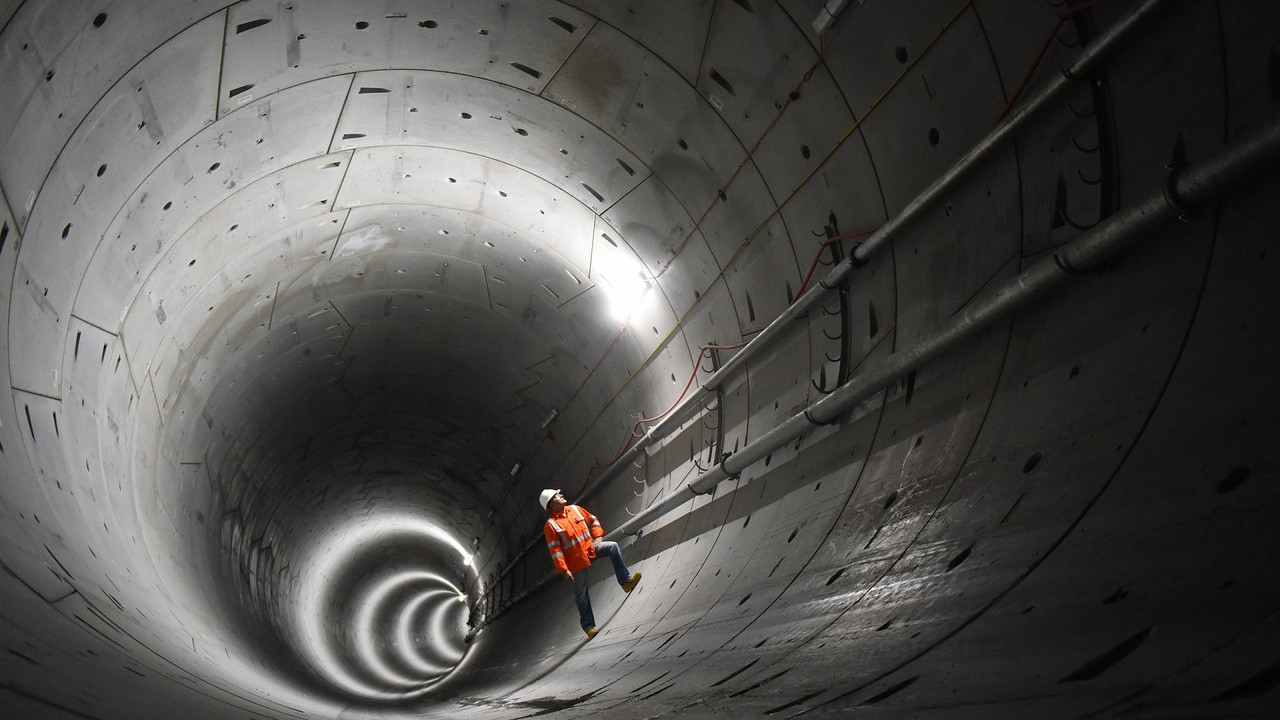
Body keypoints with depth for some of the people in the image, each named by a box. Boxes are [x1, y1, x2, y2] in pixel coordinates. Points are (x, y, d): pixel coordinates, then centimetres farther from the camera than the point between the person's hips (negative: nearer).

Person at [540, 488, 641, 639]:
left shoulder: (575, 509, 4)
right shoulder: (550, 525, -12)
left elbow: (592, 520, 16)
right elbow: (555, 551, -14)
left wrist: (598, 536, 1)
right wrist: (563, 570, -19)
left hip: (590, 548, 5)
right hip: (576, 561, -5)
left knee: (613, 546, -16)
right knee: (581, 594, 3)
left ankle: (625, 581, -14)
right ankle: (588, 625, 17)